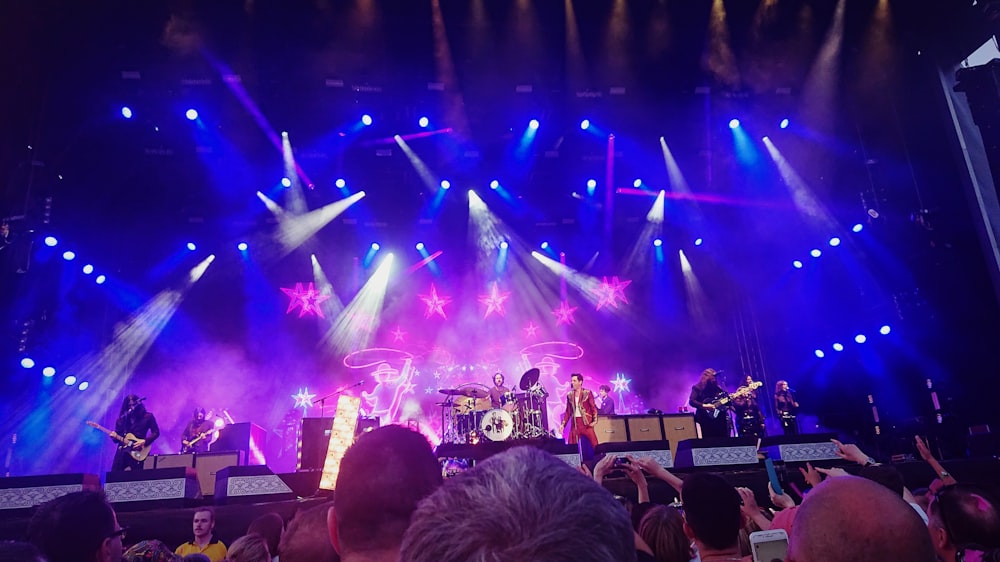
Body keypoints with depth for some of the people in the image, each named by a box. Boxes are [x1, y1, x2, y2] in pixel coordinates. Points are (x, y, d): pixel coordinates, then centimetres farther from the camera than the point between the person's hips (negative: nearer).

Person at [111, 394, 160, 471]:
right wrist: (115, 437, -9)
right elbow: (118, 435, 13)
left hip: (137, 453, -3)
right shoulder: (122, 419, 10)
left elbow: (156, 432, 0)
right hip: (122, 452, 3)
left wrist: (144, 441, -13)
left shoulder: (148, 417, 2)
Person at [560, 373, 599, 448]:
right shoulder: (570, 395, 10)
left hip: (586, 423, -4)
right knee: (572, 445, 2)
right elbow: (568, 411, 13)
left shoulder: (587, 393, -2)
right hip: (575, 423, 4)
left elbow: (593, 407, -4)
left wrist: (594, 421, -15)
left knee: (594, 443, -8)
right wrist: (563, 424, 7)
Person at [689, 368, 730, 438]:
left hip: (720, 418, 6)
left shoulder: (717, 388, 14)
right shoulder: (697, 388, -3)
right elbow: (692, 401, -14)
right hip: (707, 419, -5)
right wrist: (704, 406, -23)